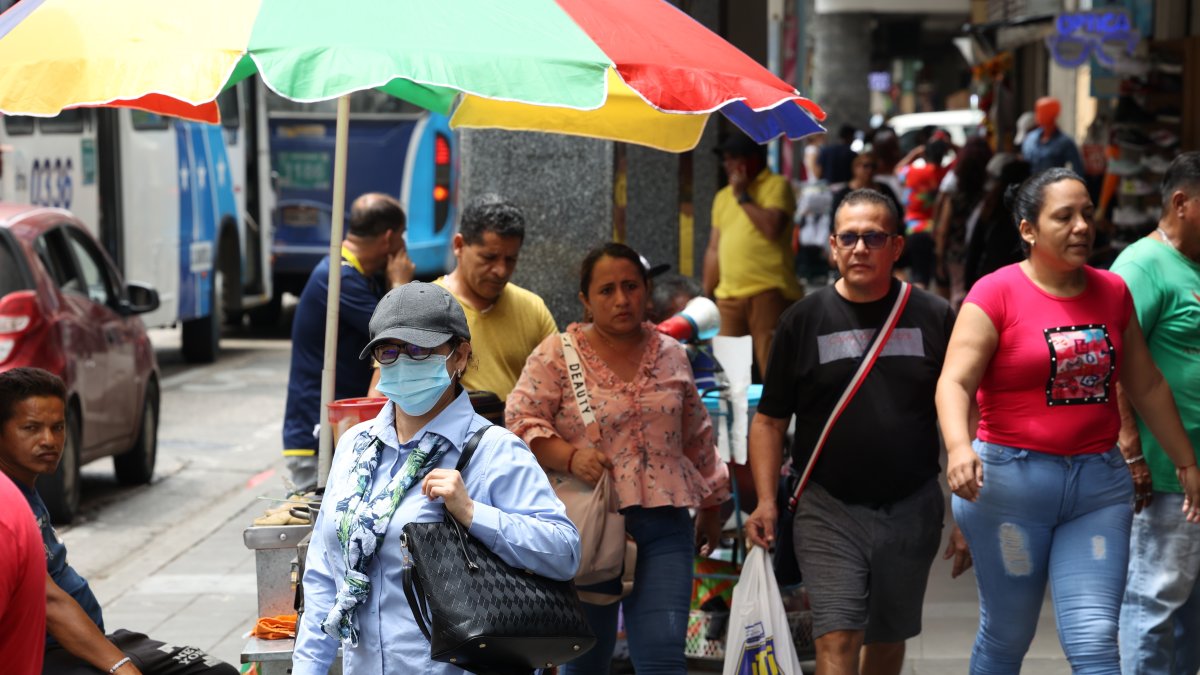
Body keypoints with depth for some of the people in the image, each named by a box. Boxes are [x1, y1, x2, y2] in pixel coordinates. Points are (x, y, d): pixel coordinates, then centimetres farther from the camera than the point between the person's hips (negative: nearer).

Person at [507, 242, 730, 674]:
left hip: (665, 527, 2)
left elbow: (697, 438, 20)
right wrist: (570, 457, -23)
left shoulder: (670, 355, 12)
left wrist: (710, 506, 24)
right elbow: (521, 422, -7)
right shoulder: (557, 356, -1)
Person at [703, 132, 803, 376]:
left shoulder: (776, 185, 2)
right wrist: (706, 296, 18)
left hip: (768, 292, -6)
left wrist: (743, 196, -6)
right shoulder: (723, 196, 21)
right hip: (728, 295, 6)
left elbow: (772, 228, -14)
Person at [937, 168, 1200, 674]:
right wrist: (958, 447, -33)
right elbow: (955, 381, -15)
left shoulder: (1112, 292, 9)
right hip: (1011, 480, -3)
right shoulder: (998, 292, -6)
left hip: (1100, 481, 3)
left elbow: (1147, 385, 18)